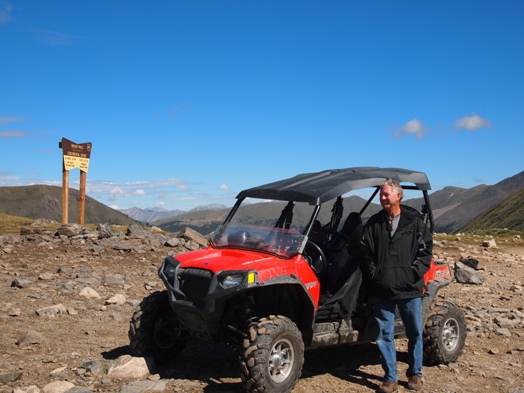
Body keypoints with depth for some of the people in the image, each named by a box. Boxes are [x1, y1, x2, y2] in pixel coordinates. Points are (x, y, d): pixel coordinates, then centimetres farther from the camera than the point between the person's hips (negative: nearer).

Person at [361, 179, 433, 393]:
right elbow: (365, 251, 6)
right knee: (384, 334, 5)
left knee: (415, 333, 11)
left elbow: (426, 249, 1)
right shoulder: (374, 223, 6)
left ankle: (415, 373, 30)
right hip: (382, 289, 1)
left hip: (409, 288, -1)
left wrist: (415, 273, -9)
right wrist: (373, 274, -3)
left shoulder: (414, 221, 1)